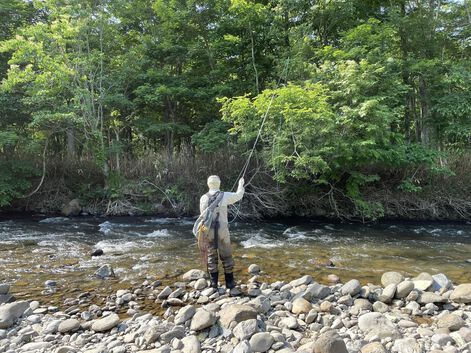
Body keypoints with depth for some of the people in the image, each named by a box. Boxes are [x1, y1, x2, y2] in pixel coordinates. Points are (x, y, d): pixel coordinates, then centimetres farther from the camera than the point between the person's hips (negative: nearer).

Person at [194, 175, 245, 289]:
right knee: (226, 256, 8)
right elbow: (239, 195, 11)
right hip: (222, 230, -2)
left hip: (208, 231, 2)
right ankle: (229, 282, 13)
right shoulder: (225, 196, -7)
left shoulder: (203, 198, 1)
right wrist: (241, 184, 28)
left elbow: (203, 214, 12)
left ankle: (214, 282, 13)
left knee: (211, 256, 11)